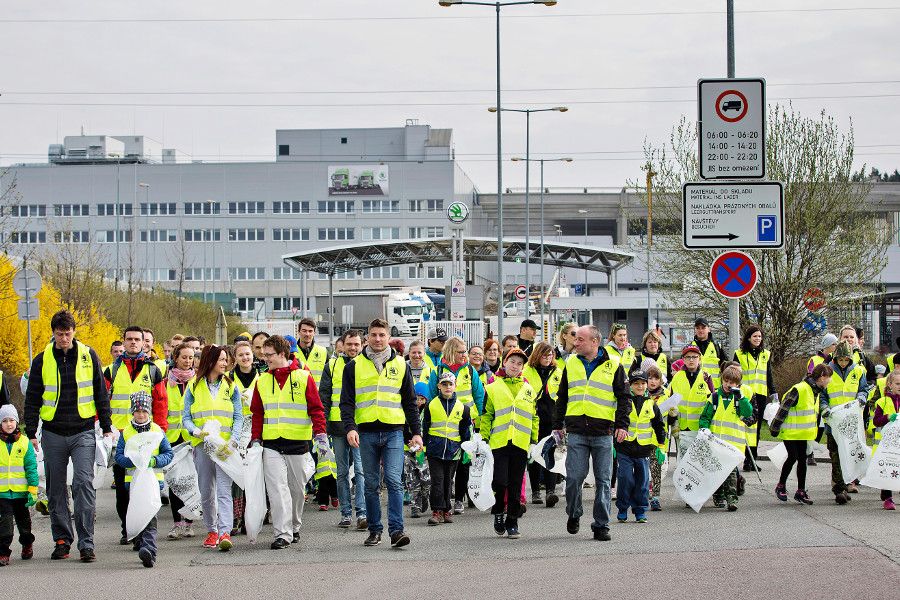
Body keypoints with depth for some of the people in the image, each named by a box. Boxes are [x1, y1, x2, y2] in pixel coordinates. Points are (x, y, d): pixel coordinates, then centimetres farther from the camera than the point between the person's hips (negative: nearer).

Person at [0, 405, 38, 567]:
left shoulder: (24, 443, -1)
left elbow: (31, 467, 0)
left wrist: (33, 490, -4)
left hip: (21, 491, 1)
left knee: (23, 520, 17)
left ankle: (27, 544, 39)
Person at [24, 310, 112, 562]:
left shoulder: (88, 356, 3)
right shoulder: (42, 361, 3)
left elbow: (100, 393, 9)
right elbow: (32, 399, 7)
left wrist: (106, 427, 7)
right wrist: (31, 432, 1)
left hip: (83, 432, -2)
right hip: (53, 434, 2)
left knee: (84, 483, -12)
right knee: (56, 489, 7)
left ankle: (86, 543, -11)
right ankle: (62, 539, 17)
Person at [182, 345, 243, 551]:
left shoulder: (231, 387, 10)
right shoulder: (193, 387, 8)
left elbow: (238, 417, 5)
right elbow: (186, 418, 6)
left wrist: (232, 441, -11)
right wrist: (197, 431, -15)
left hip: (225, 444, -1)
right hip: (202, 445, 1)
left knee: (224, 489, -13)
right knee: (206, 492, 7)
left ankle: (225, 533, -22)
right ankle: (211, 531, 19)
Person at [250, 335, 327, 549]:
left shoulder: (303, 377, -1)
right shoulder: (262, 381, 9)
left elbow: (316, 408, -1)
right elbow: (257, 412, 14)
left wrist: (320, 435, -10)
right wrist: (256, 439, 7)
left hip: (298, 442, -1)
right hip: (271, 444, 1)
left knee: (297, 488, 10)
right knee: (277, 488, -10)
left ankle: (294, 527, 28)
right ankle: (282, 533, -12)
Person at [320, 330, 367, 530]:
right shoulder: (333, 365, 8)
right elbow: (324, 396, 7)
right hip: (338, 426, 2)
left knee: (361, 470, -11)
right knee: (342, 472, 7)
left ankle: (362, 513, -13)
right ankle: (346, 513, 12)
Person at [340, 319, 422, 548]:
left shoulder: (400, 365, 10)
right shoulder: (354, 366, 7)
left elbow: (410, 402, 14)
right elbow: (347, 401, 3)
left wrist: (416, 432, 7)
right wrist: (350, 428, -12)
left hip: (393, 432, -1)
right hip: (366, 432, 1)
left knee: (394, 481, -12)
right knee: (371, 484, 6)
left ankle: (396, 530, -15)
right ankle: (375, 530, 14)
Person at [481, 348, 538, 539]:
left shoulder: (528, 389, 14)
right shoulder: (493, 388, 7)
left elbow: (534, 417, 18)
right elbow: (486, 415, 7)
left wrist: (534, 441, 12)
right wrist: (484, 438, 0)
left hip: (521, 444, 2)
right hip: (499, 442, -2)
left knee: (516, 485, 4)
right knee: (500, 481, -10)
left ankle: (512, 522, 11)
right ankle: (498, 513, 14)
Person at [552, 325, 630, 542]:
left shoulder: (612, 366, 4)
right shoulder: (571, 364, 12)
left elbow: (624, 398, 5)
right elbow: (562, 397, 19)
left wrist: (622, 425, -5)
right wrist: (558, 425, 17)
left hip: (603, 433, -2)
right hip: (576, 432, 2)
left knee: (603, 481, 1)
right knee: (574, 477, -5)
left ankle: (601, 526, 7)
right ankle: (574, 514, 19)